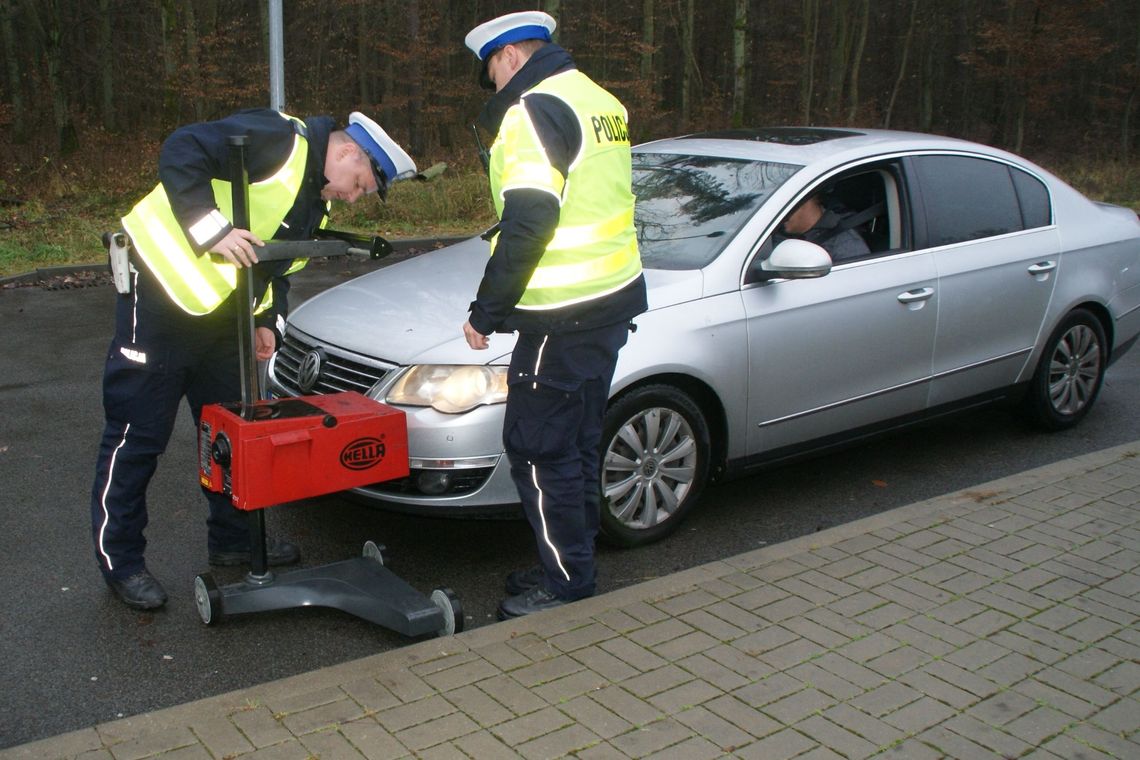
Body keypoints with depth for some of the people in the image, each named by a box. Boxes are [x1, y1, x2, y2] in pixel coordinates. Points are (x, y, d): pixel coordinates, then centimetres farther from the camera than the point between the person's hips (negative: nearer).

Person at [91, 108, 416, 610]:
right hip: (162, 290, -10)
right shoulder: (279, 140, -16)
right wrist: (214, 229, -29)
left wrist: (266, 322, 6)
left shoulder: (315, 202, 14)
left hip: (219, 313, 10)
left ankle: (233, 539, 32)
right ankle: (119, 560, 12)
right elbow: (181, 153, -24)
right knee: (137, 433, -1)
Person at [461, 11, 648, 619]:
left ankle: (567, 588, 9)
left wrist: (486, 311, -15)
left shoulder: (534, 109, -13)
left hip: (564, 318, -10)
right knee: (576, 444, 18)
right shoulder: (598, 100, 17)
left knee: (538, 449, 0)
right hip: (612, 299, 10)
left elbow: (528, 222, -22)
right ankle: (572, 565, 31)